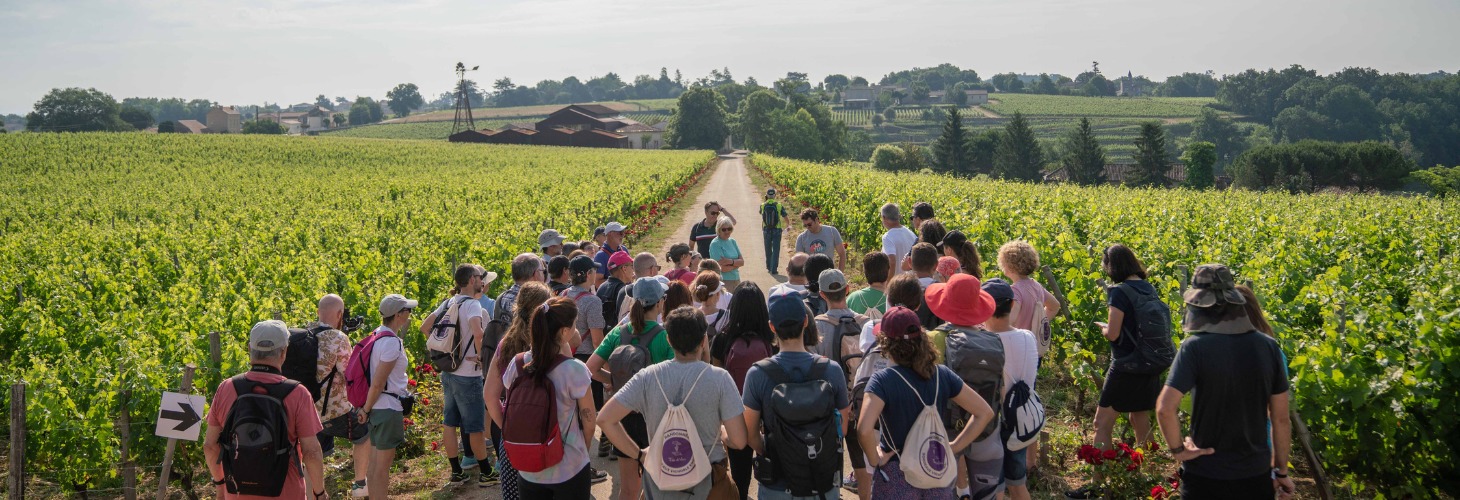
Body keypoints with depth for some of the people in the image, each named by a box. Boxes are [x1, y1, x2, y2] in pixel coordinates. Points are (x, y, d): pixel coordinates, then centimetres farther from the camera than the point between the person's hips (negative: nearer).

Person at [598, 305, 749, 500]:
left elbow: (605, 419, -11)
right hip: (707, 484, -2)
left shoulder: (647, 377, -9)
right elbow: (738, 441, -16)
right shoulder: (719, 378, -15)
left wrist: (638, 454, -2)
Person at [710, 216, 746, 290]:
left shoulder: (732, 241, 12)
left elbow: (742, 262, 6)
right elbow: (723, 268, -16)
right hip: (723, 281, -6)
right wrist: (736, 263, -3)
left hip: (736, 280, 6)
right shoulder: (715, 244, -9)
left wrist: (731, 261, -12)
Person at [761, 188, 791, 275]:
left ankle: (769, 267, 30)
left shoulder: (763, 206, -5)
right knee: (776, 250, 1)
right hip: (777, 231, -2)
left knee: (768, 249, 18)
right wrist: (788, 224, 18)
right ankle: (773, 269, -5)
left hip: (766, 230, 2)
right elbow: (786, 219, -3)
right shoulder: (779, 205, -10)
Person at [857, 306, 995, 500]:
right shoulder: (942, 374, -5)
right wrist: (955, 447, 2)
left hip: (897, 477, -4)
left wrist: (876, 459, -15)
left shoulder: (882, 380, -18)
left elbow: (864, 430, -32)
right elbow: (985, 413, 0)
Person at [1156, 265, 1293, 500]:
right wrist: (1281, 472, 12)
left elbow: (1165, 408, -26)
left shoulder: (1195, 347, -17)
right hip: (1257, 475, 3)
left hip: (1205, 476, -3)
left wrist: (1177, 450, -10)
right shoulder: (1268, 347, -5)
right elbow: (1281, 419, 1)